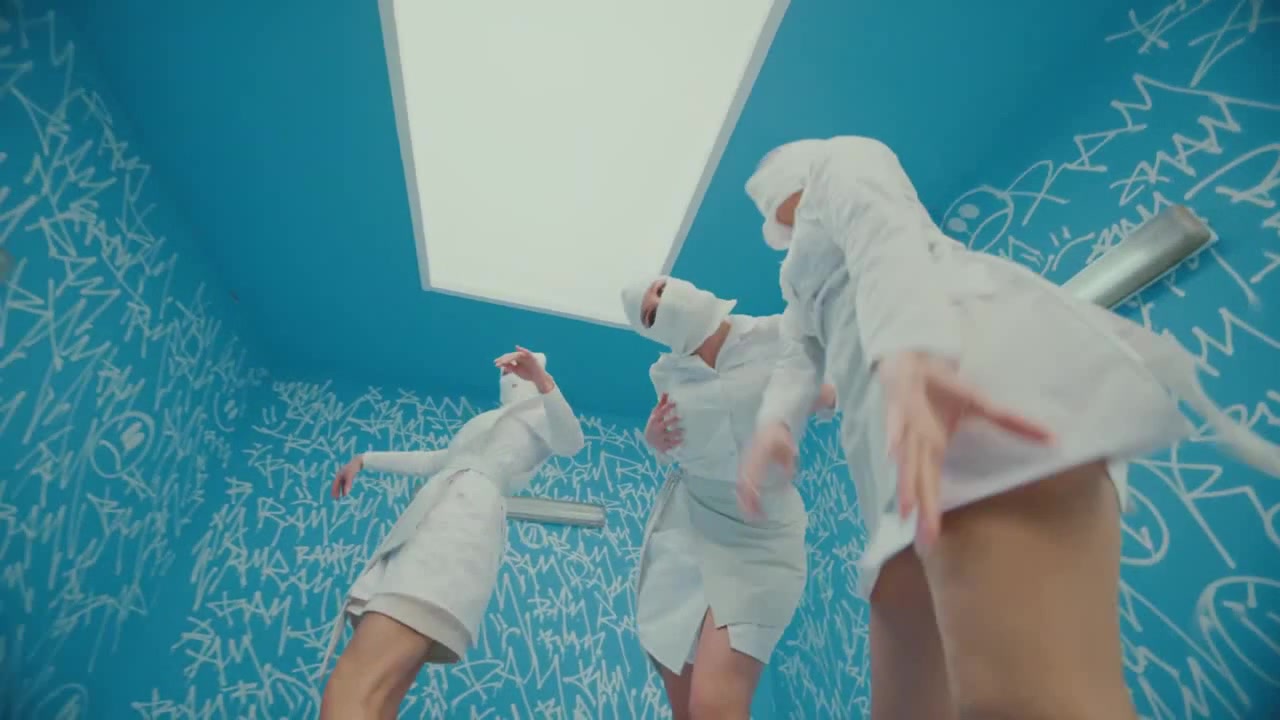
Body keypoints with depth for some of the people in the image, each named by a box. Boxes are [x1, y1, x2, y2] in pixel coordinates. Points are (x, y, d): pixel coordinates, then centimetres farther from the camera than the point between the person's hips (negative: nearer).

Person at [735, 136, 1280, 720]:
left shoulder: (836, 162, 19)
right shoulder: (806, 275, 42)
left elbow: (884, 230, -6)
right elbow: (802, 354, 23)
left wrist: (905, 356, -28)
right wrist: (773, 422, -1)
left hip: (966, 366, -9)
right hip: (906, 448, 9)